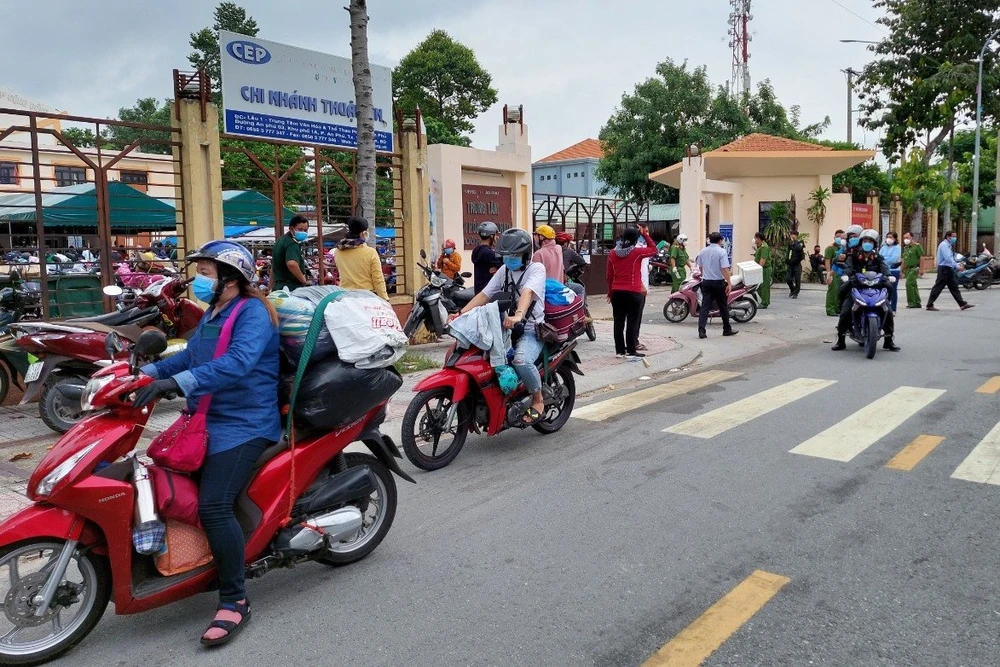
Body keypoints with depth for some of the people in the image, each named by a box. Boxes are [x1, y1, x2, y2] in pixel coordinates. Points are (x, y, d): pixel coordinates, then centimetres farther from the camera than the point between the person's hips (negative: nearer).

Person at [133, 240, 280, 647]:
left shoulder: (253, 313, -14)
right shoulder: (213, 313, 18)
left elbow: (238, 362, -32)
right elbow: (191, 356, 24)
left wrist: (178, 382, -40)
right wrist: (147, 373, 9)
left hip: (243, 426, -11)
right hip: (206, 420, 11)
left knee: (214, 505, -24)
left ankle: (234, 602, -13)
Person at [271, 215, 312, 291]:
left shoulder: (281, 240, 19)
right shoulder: (292, 244, -14)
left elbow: (273, 268, 27)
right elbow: (291, 264, -34)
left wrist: (272, 288, 33)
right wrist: (304, 280, -19)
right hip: (292, 287, -10)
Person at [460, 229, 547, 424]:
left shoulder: (536, 268, -5)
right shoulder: (504, 270, 15)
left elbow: (528, 293, -26)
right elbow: (484, 295, 7)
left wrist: (518, 315, -45)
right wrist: (461, 314, -6)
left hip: (530, 330, -7)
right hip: (506, 328, 7)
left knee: (521, 361, -34)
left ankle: (538, 399, -7)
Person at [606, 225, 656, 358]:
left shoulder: (613, 253, 5)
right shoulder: (637, 252, -7)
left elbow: (609, 276, 8)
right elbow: (653, 250, 9)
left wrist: (610, 292, 16)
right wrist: (645, 235, 11)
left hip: (617, 292, 5)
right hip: (633, 292, -4)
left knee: (619, 322, 8)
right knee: (632, 323, 0)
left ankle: (620, 351, 13)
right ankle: (631, 352, 0)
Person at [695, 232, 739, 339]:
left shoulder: (703, 252, 7)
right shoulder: (721, 251, -11)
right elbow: (724, 269, -18)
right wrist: (729, 283, -17)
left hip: (706, 282, 4)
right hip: (718, 282, -4)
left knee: (705, 306, 1)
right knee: (723, 307, 9)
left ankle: (701, 330, -10)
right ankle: (727, 329, 20)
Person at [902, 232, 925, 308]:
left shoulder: (917, 246, -7)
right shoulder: (905, 247, 15)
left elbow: (921, 257, -12)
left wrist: (921, 269, -18)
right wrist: (903, 269, 17)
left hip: (914, 268, -8)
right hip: (908, 269, 8)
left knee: (909, 283, -18)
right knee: (913, 285, 10)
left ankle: (911, 302, -13)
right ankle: (917, 303, 17)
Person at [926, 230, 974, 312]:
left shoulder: (949, 246, 16)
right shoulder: (944, 245, -14)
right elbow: (948, 258, -23)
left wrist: (957, 266, 11)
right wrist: (957, 266, -26)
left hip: (949, 269, 10)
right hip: (944, 269, -10)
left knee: (954, 287, 8)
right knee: (938, 287, -5)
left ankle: (962, 304, 8)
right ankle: (929, 305, 0)